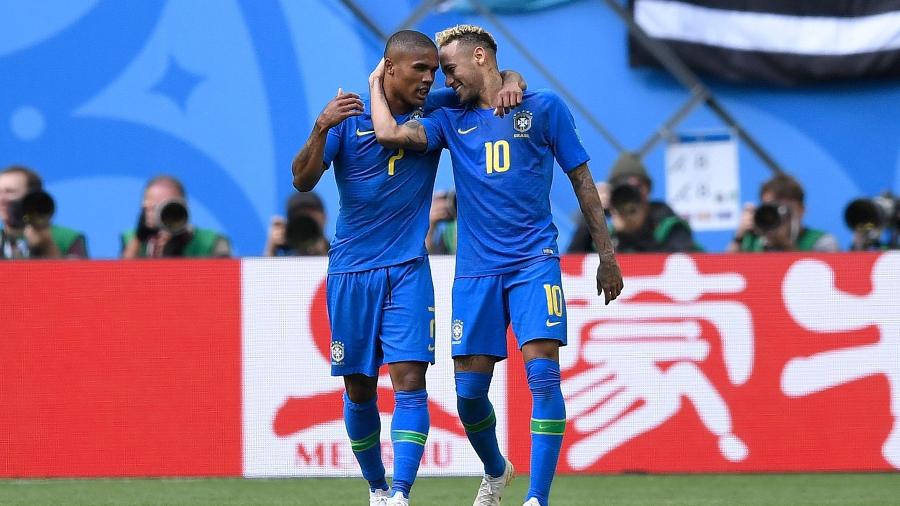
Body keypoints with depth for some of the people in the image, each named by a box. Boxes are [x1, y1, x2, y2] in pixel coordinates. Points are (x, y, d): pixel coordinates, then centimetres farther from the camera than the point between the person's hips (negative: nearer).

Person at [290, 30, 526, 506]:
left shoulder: (436, 112, 2)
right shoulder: (349, 119, -2)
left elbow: (490, 78, 12)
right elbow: (302, 181, -10)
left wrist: (510, 83, -12)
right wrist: (321, 127, -26)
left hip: (408, 270, 0)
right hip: (352, 270, 0)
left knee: (409, 379, -15)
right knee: (358, 390, 6)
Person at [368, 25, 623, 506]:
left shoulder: (543, 107, 5)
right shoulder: (451, 121, 12)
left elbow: (581, 179, 8)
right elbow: (389, 134, -4)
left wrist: (606, 255, 7)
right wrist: (376, 84, 11)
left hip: (534, 262, -3)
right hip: (475, 269, 3)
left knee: (542, 372, -17)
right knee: (469, 391, 2)